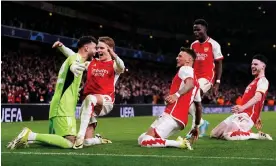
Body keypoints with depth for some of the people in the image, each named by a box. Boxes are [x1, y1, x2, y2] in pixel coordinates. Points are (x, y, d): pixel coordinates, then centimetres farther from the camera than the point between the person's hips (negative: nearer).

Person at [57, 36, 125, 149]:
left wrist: (114, 56, -43)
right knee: (87, 142, 0)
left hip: (105, 101, -5)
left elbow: (121, 68, -22)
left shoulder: (114, 65, 2)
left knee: (90, 98, -43)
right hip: (89, 104, 5)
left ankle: (81, 135, -45)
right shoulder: (92, 63, 17)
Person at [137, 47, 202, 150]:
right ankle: (178, 142, 0)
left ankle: (178, 143, -18)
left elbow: (190, 84, -25)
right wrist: (196, 126, 36)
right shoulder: (196, 81, 27)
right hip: (180, 120, 10)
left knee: (145, 142, -16)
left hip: (172, 116, -10)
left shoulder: (185, 69, -1)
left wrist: (177, 95, -38)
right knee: (141, 139, 11)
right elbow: (199, 106, 30)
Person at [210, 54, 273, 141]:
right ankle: (245, 132, 9)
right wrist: (257, 118, 34)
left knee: (228, 135, -28)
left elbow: (257, 98, -26)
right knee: (214, 134, 4)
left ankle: (257, 136, -12)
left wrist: (242, 107, -43)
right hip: (239, 114, 10)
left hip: (246, 116, -10)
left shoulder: (263, 81, -8)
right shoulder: (255, 81, 24)